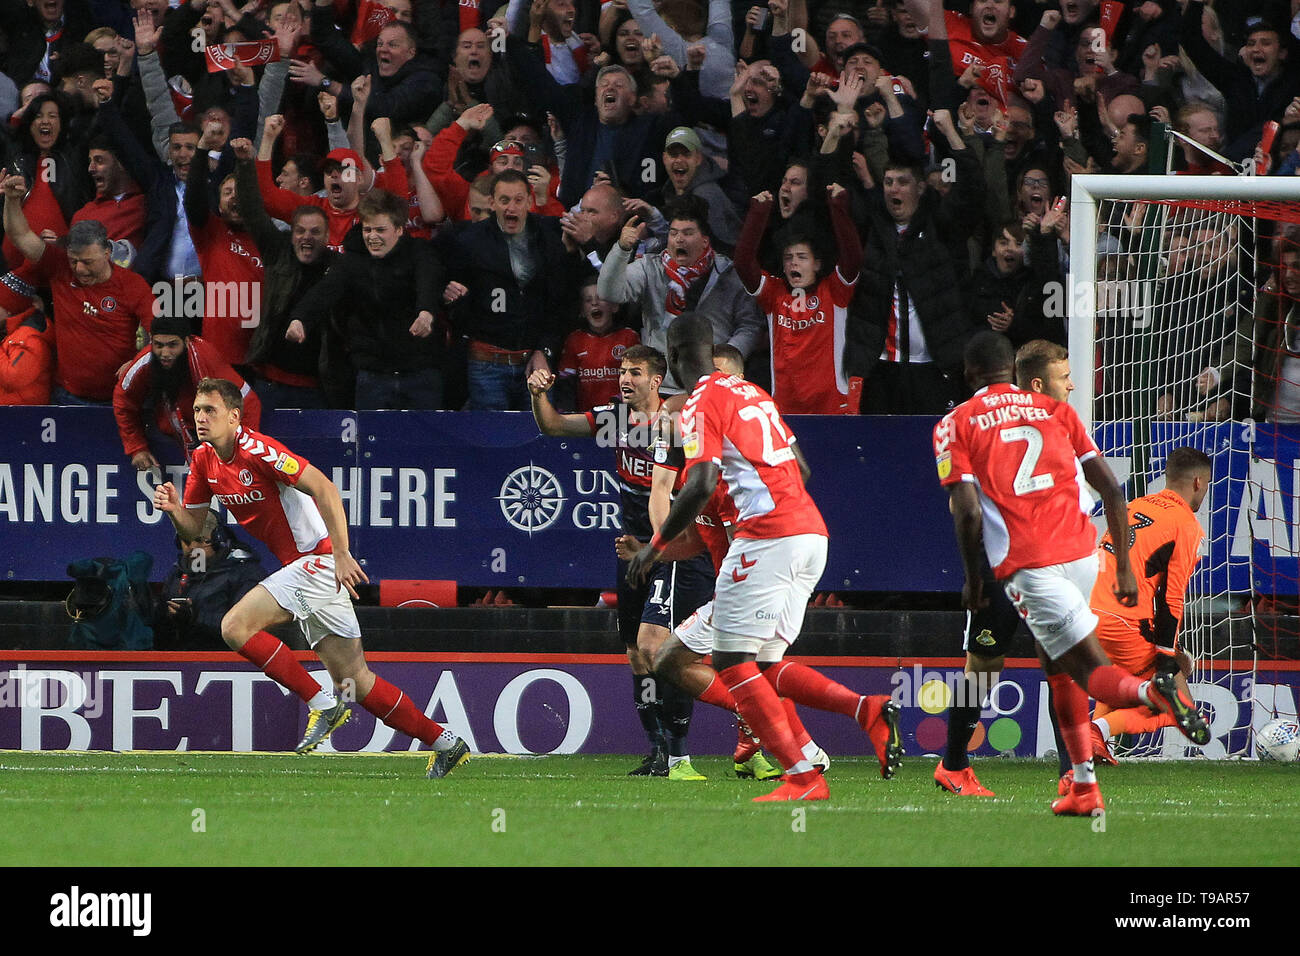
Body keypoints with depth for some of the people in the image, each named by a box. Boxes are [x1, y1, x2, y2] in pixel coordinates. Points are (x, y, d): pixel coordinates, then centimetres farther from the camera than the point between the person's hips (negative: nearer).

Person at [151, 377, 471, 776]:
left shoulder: (256, 450, -17)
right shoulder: (204, 461, 8)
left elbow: (323, 488, -22)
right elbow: (191, 530, 15)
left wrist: (342, 555, -27)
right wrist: (173, 509, -8)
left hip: (318, 560, -9)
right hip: (302, 566, 9)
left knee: (236, 627, -20)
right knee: (354, 680, 7)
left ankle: (323, 704, -12)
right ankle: (445, 743, 15)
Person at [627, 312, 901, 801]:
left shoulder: (703, 403, -5)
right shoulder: (753, 393, 22)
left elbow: (701, 487, -17)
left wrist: (656, 545, -7)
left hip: (767, 536, -9)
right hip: (812, 530, 9)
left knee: (732, 661, -6)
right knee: (763, 663, 12)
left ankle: (802, 776, -17)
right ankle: (869, 710, -5)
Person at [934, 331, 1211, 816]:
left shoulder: (955, 425, 5)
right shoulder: (1055, 410, 16)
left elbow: (968, 511, -7)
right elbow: (1111, 490, 9)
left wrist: (972, 580, 7)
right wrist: (1124, 567, 15)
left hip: (1027, 567, -5)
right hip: (1082, 555, 5)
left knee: (1092, 670, -5)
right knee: (1055, 660, 24)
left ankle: (1151, 692, -38)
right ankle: (1083, 788, 19)